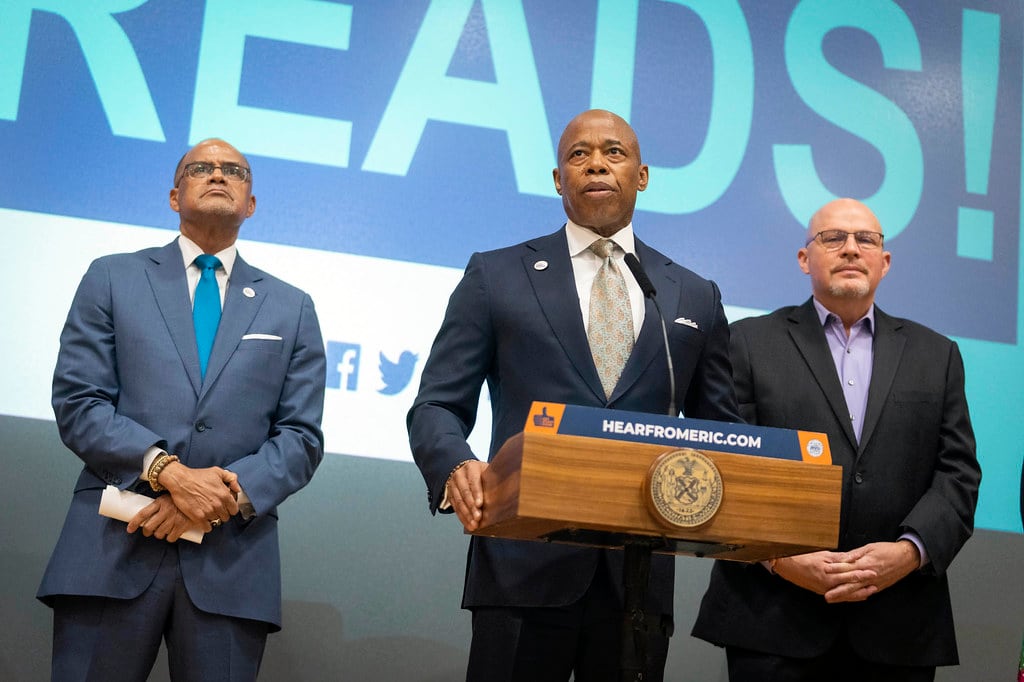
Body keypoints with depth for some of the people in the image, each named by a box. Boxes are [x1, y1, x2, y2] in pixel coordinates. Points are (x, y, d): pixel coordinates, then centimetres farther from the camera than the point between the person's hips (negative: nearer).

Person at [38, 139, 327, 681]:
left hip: (232, 559, 1)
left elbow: (302, 437, 8)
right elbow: (77, 403, 1)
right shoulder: (113, 279, 11)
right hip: (113, 549, -1)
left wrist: (226, 498, -10)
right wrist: (169, 471, -13)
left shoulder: (291, 308, 15)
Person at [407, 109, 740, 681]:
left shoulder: (695, 298, 14)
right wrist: (455, 468, -18)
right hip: (527, 566, -2)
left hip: (641, 574, 2)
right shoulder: (496, 277, 8)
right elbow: (437, 407, 4)